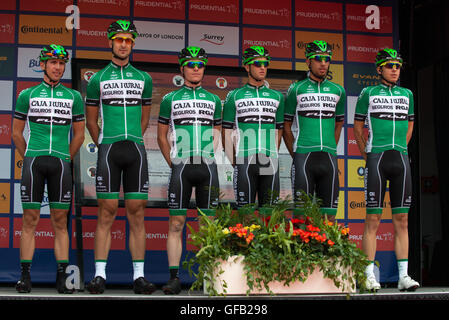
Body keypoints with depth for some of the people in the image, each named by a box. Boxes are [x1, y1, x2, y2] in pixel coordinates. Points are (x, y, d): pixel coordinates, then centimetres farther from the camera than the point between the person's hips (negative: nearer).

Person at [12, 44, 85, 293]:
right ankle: (25, 276, 4)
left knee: (60, 222, 2)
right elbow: (16, 133, 13)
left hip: (61, 163, 1)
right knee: (30, 219, -1)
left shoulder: (73, 97, 11)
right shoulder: (27, 95, 9)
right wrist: (29, 159, 10)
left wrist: (64, 160, 11)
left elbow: (79, 135, 15)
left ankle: (62, 278, 5)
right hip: (33, 161, 0)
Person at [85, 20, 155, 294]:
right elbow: (91, 121, 14)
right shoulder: (98, 79, 8)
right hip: (108, 149, -2)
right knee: (107, 212, -3)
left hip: (136, 150, 2)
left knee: (137, 212, 1)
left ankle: (139, 275, 4)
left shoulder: (144, 78, 13)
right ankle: (100, 275, 1)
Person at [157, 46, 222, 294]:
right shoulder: (170, 99, 9)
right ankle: (174, 278, 0)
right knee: (176, 224, -3)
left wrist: (208, 159, 10)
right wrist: (173, 164, 6)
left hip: (208, 167, 2)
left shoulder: (214, 100, 15)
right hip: (180, 167, -2)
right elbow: (162, 137, 12)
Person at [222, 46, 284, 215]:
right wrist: (234, 162, -1)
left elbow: (278, 131, 17)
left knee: (269, 211, 5)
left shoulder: (277, 96, 13)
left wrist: (271, 156, 10)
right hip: (244, 161, -2)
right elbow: (227, 133, 4)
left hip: (270, 162, 3)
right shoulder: (235, 96, 5)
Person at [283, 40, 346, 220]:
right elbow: (286, 125, 6)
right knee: (301, 211, -3)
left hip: (329, 158, 3)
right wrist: (295, 154, 0)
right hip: (304, 158, -3)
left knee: (328, 212, 4)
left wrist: (330, 149, 12)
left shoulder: (338, 91, 12)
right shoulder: (296, 89, 3)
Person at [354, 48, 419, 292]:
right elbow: (357, 126, 9)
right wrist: (366, 154, 5)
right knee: (373, 219, -5)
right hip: (376, 158, -4)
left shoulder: (407, 94, 15)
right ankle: (369, 276, -2)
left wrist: (400, 148, 15)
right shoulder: (368, 93, 5)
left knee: (402, 219, 3)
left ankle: (403, 275, 5)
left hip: (401, 159, 4)